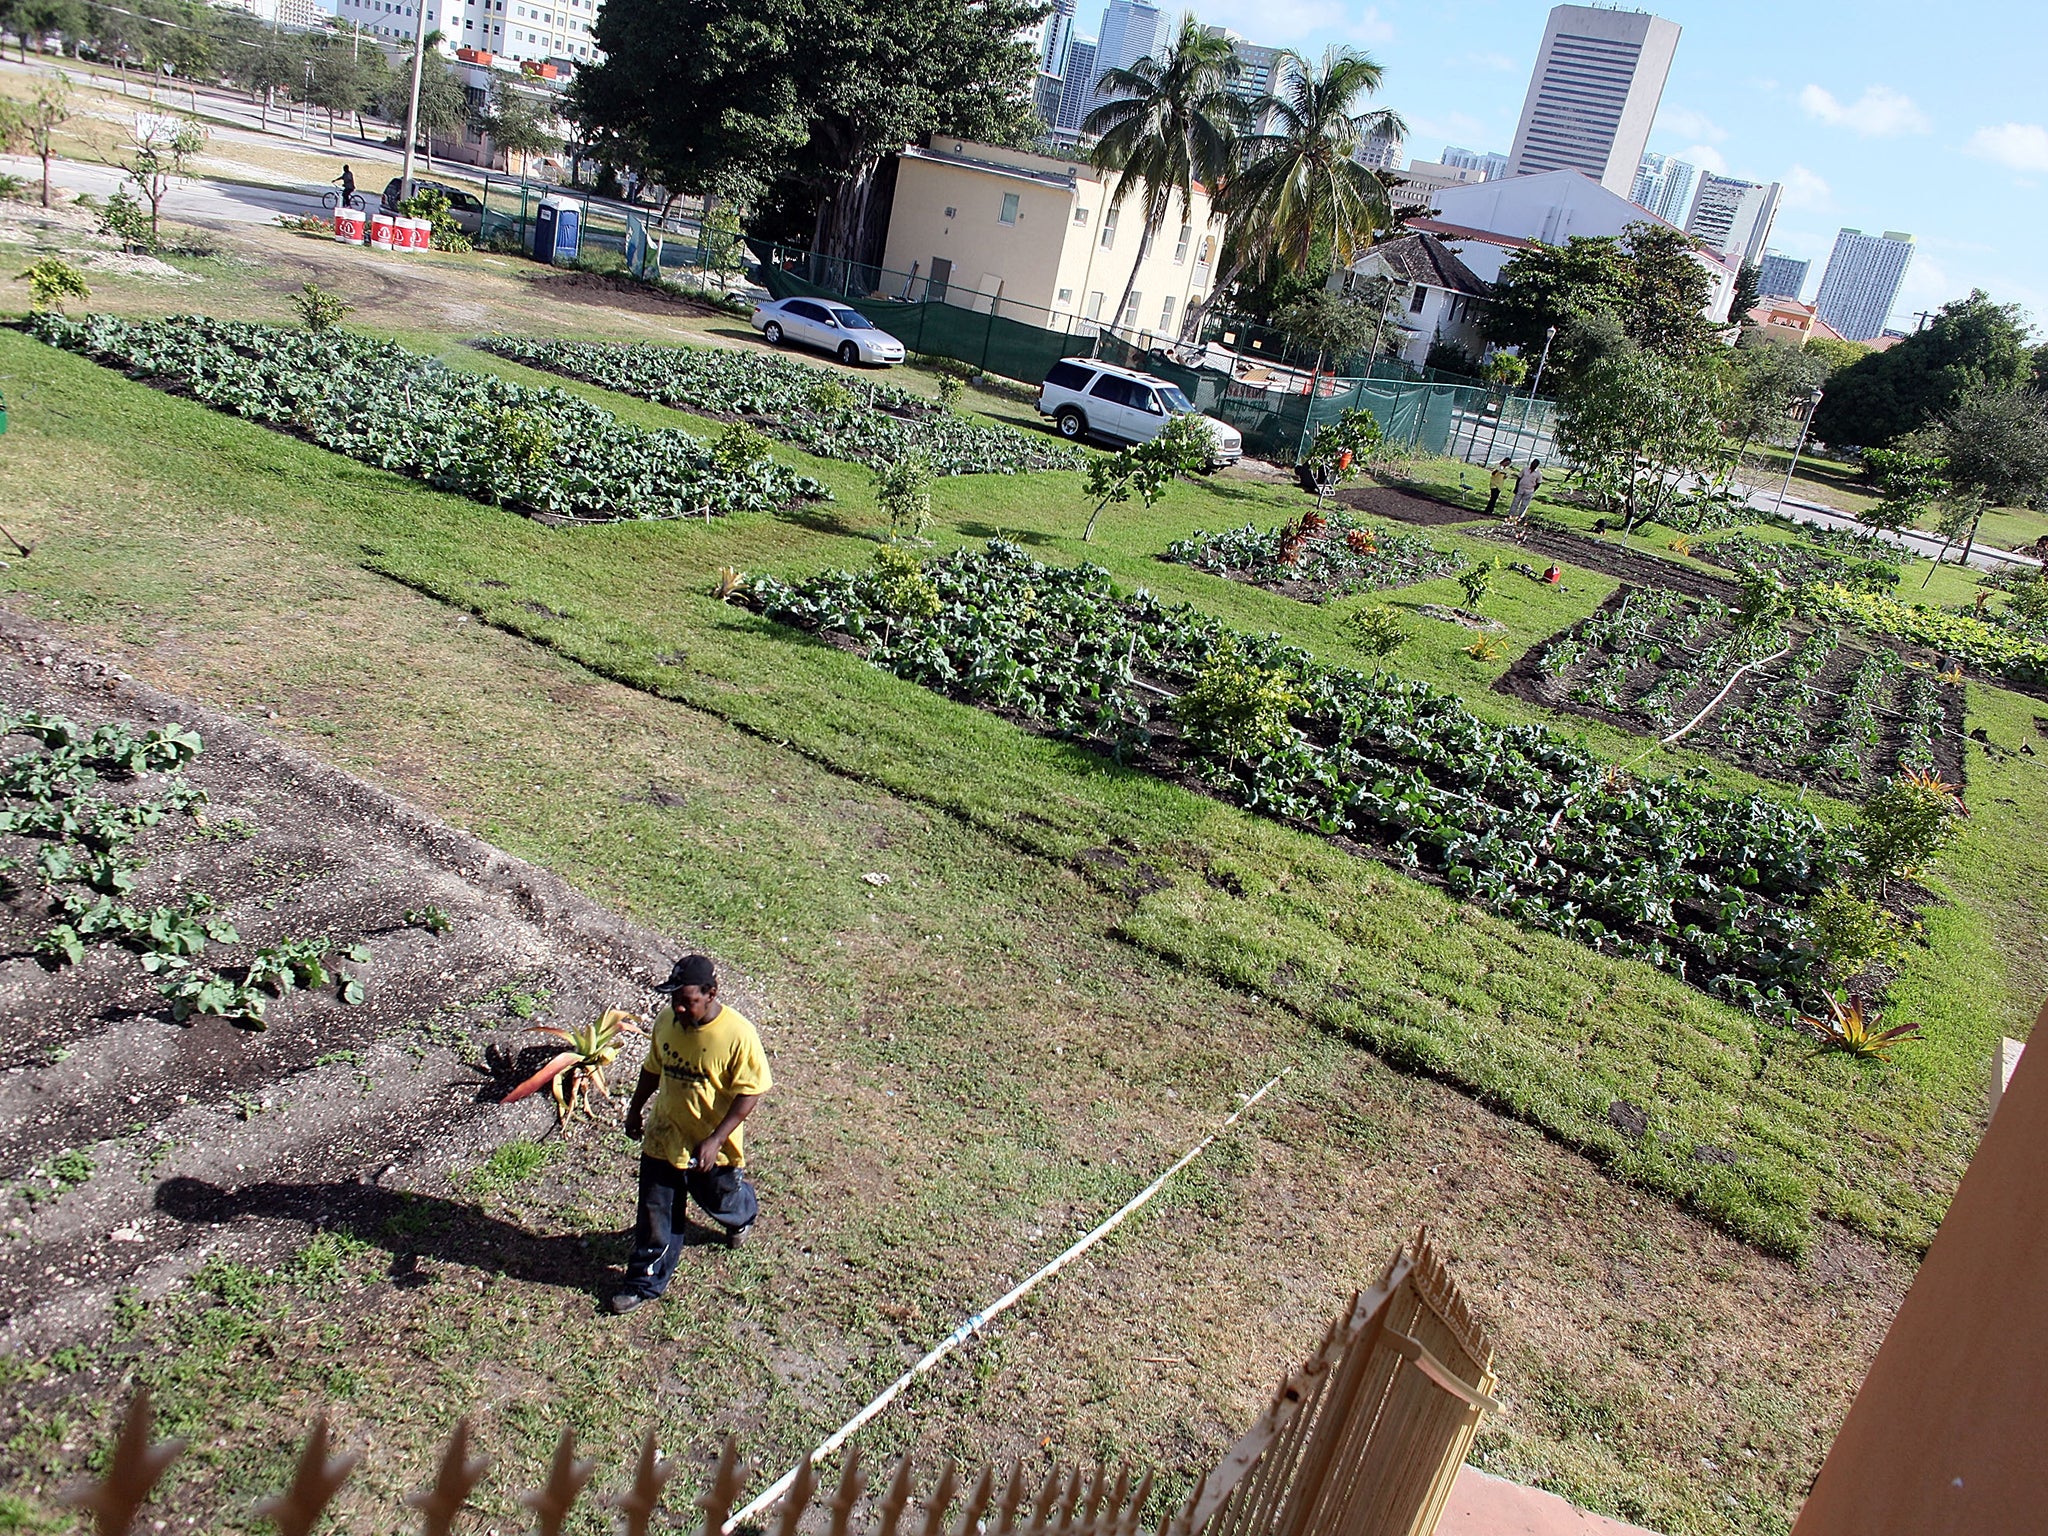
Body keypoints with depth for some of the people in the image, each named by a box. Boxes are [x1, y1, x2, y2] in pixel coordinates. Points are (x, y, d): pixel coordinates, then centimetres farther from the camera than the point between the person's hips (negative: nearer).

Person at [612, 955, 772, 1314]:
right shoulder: (666, 1021, -10)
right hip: (663, 1139, 3)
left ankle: (743, 1215, 59)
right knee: (655, 1213, 11)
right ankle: (646, 1281, 31)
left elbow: (749, 1092, -21)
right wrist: (635, 1109, 19)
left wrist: (716, 1140, -25)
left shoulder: (738, 1034, -27)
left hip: (712, 1147, -3)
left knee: (720, 1202, 24)